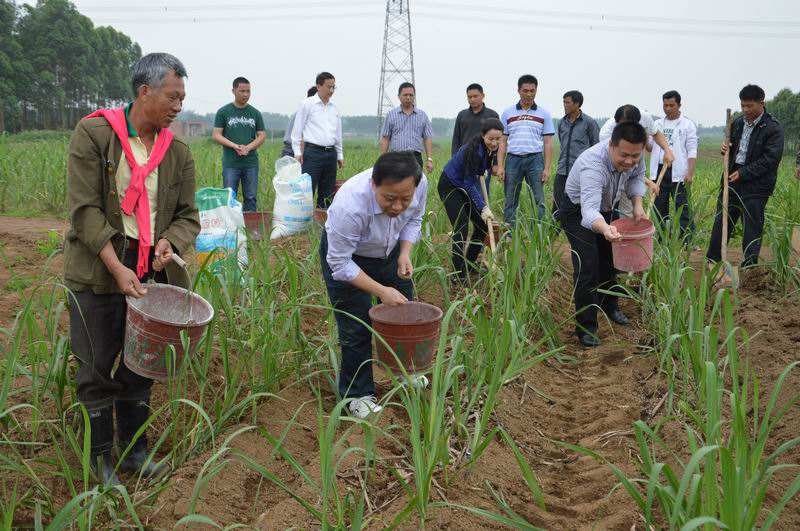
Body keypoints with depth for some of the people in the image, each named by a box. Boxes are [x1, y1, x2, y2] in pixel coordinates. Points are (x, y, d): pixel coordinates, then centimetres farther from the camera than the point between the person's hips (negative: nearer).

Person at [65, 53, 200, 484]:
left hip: (150, 270, 4)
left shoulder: (178, 152, 5)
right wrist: (117, 268, -20)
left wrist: (169, 242, -14)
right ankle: (100, 457, 22)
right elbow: (85, 209, -13)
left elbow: (187, 216, 10)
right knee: (97, 367, 5)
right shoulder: (93, 133, -9)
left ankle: (134, 449, 30)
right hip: (98, 269, -4)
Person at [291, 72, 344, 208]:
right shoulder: (307, 104, 0)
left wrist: (340, 155, 19)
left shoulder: (334, 108, 16)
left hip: (331, 153, 6)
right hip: (313, 152, -6)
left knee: (327, 194, 8)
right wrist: (298, 152, -7)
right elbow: (297, 130, -1)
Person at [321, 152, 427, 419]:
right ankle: (357, 394, 13)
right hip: (344, 253, -5)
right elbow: (340, 264, -31)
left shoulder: (420, 184, -28)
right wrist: (382, 291, -30)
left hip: (388, 249, 5)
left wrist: (405, 253, -19)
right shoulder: (350, 205, -43)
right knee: (356, 327, -6)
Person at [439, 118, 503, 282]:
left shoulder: (491, 148, -9)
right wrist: (483, 207, -36)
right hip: (450, 186, -8)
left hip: (466, 186, 8)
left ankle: (470, 264, 20)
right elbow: (469, 183, -31)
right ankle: (459, 274, -12)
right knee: (461, 228, -17)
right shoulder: (474, 150, -32)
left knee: (483, 224, 4)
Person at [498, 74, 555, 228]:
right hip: (513, 159, 1)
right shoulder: (508, 113, 10)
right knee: (510, 202, 3)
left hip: (535, 159, -1)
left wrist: (547, 168, -4)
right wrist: (500, 166, -1)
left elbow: (548, 143, 6)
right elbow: (502, 142, 9)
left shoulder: (543, 114, 8)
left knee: (538, 202, -4)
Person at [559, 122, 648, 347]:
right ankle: (585, 328, -8)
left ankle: (610, 306, 42)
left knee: (609, 260, 19)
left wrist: (637, 203, -12)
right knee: (587, 267, -16)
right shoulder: (593, 165, -43)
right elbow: (589, 210, -55)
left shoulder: (633, 155, -21)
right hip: (578, 212, -7)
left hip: (605, 209, 7)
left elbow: (637, 175, 3)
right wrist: (605, 229, -75)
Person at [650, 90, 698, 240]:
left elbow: (692, 151, -4)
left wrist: (690, 173, -14)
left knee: (683, 208, -6)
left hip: (678, 172, -5)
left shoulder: (688, 125, 1)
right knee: (660, 207, 9)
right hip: (659, 170, 5)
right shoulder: (657, 124, 14)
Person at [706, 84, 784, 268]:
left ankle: (749, 267, 10)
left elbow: (771, 159, -16)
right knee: (721, 222, 10)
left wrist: (743, 173, -18)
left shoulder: (773, 128, -11)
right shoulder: (738, 122, 10)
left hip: (756, 185, -6)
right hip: (732, 178, 6)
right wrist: (726, 148, -1)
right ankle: (711, 261, 20)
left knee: (752, 228, 1)